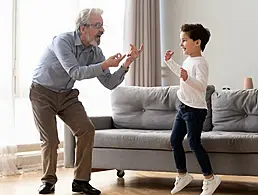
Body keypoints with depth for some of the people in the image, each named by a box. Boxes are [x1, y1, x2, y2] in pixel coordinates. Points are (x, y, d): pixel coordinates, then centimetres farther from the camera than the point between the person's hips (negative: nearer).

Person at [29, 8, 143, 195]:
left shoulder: (95, 51, -7)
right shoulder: (63, 41, -24)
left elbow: (110, 83, -7)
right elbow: (75, 73, -34)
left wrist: (126, 65, -22)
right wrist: (105, 65, -39)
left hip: (67, 95, 5)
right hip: (43, 93, -5)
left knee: (87, 130, -10)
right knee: (50, 139, -10)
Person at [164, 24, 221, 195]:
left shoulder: (200, 63, -20)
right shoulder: (188, 60, 9)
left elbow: (202, 85, -32)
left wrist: (187, 78, -45)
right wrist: (169, 61, 29)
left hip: (196, 110, -10)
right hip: (184, 107, 10)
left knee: (194, 142, -7)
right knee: (175, 140, 12)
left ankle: (210, 178, 6)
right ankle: (182, 175, 25)